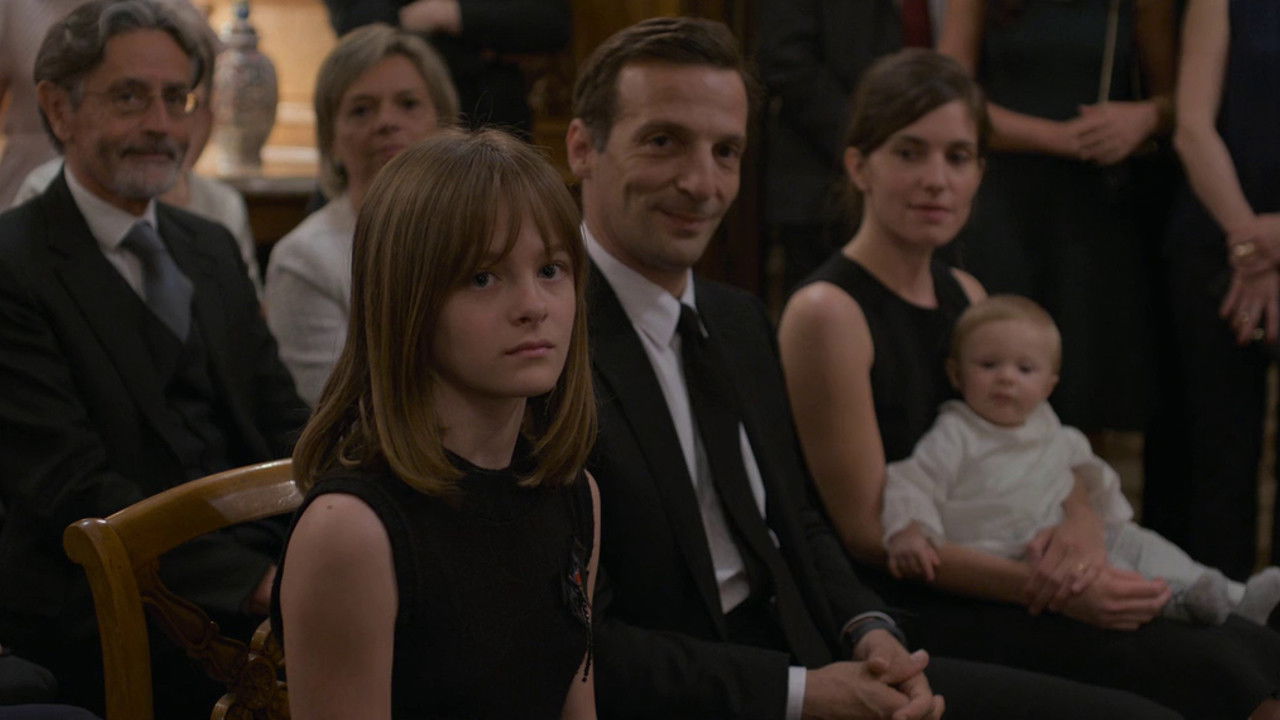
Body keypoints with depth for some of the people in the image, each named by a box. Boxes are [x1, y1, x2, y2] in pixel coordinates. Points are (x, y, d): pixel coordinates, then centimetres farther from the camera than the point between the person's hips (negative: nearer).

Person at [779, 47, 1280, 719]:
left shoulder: (965, 294, 11)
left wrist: (1081, 522, -8)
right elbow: (869, 529, -14)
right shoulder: (826, 312, -13)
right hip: (906, 616, -7)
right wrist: (1049, 591, -19)